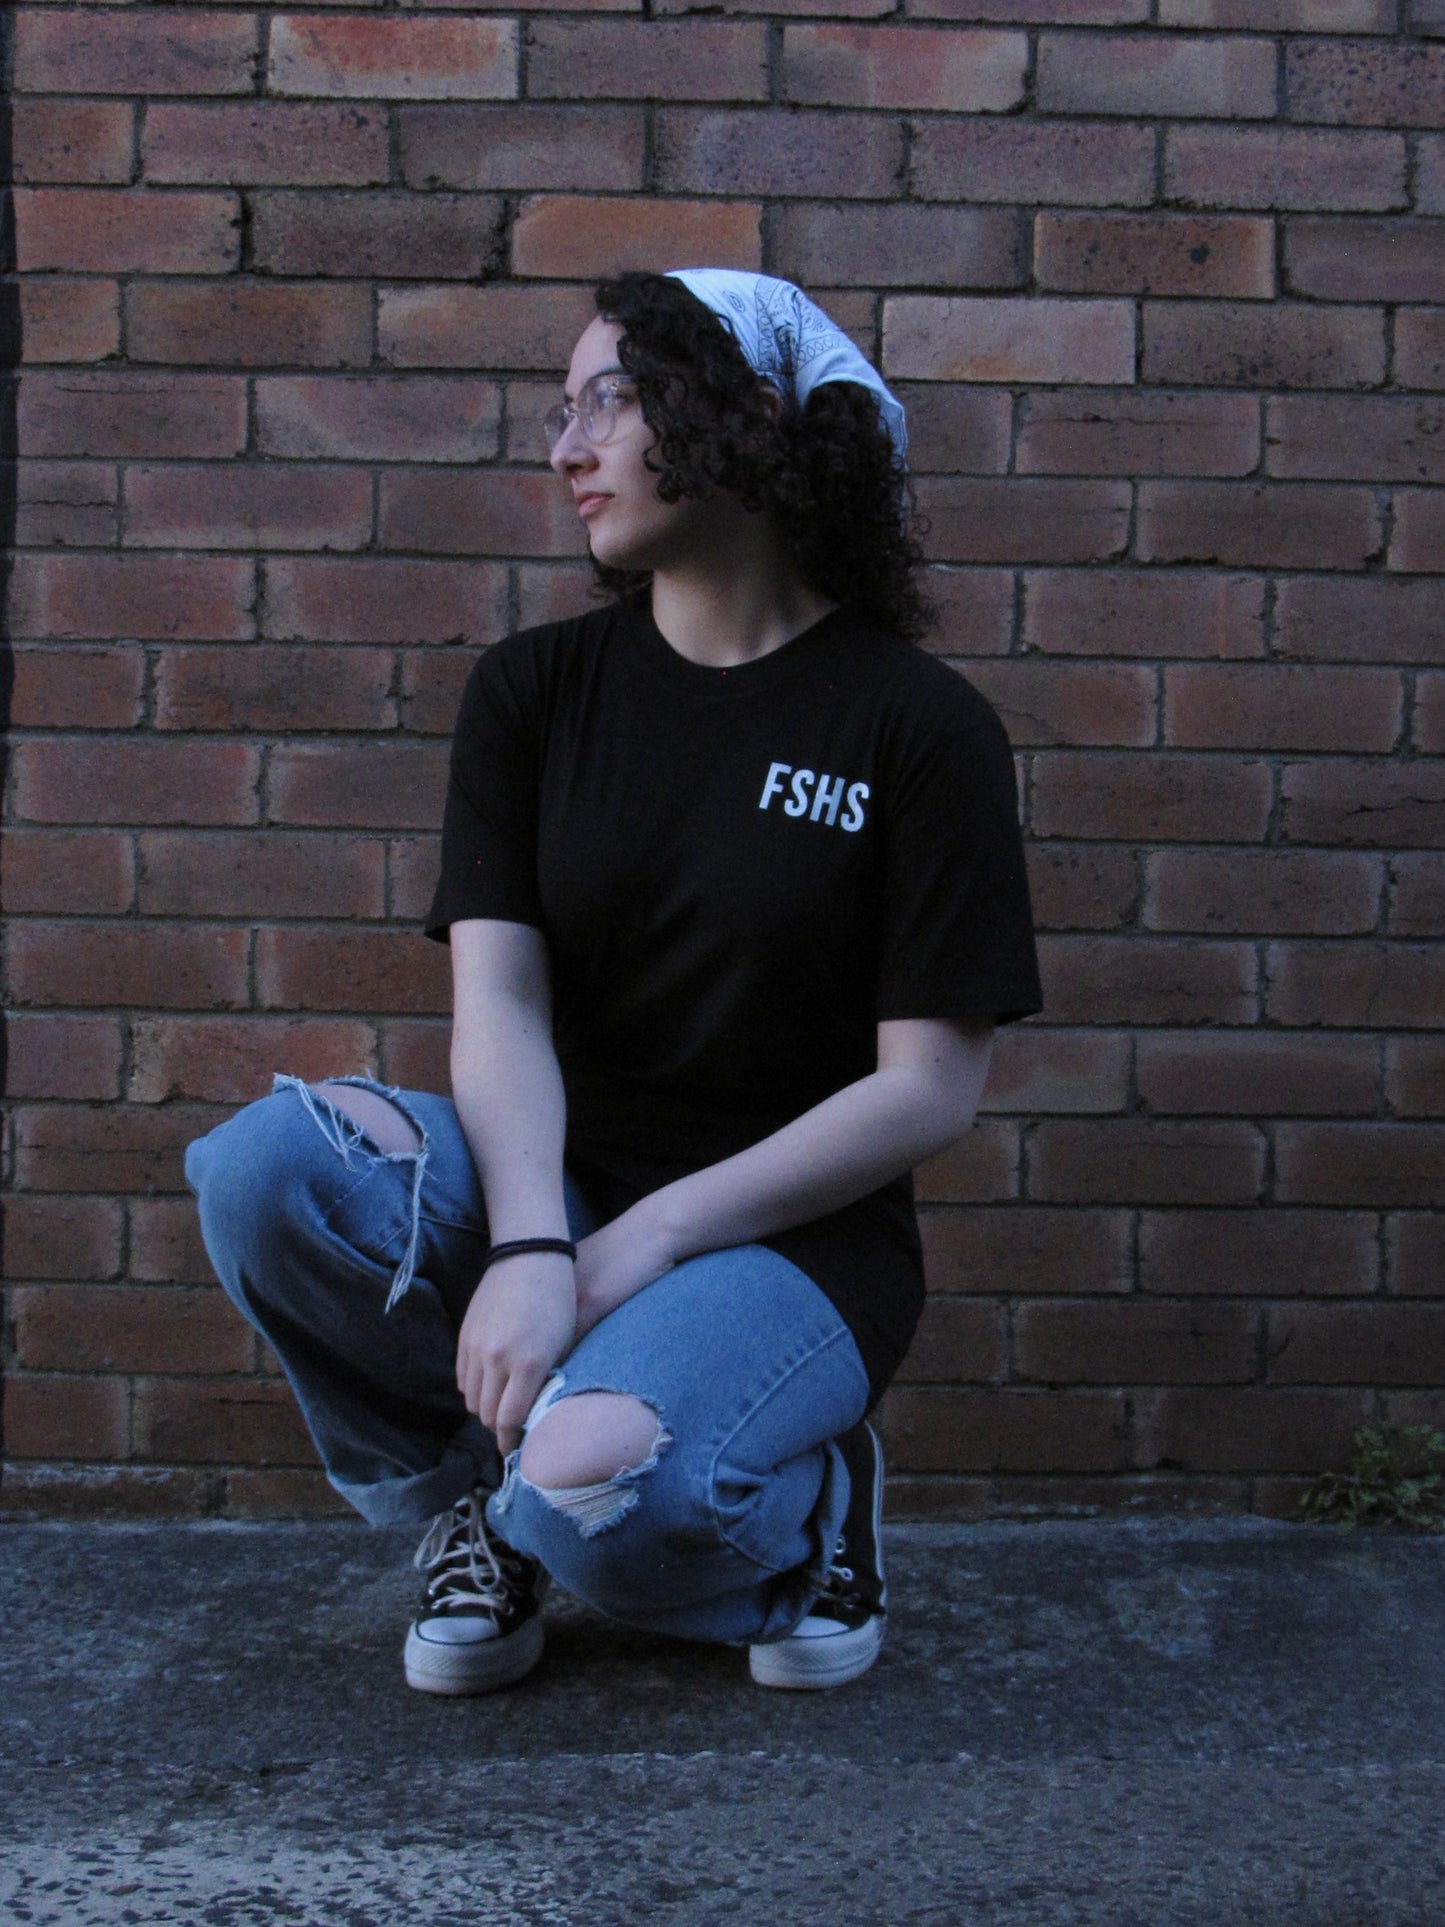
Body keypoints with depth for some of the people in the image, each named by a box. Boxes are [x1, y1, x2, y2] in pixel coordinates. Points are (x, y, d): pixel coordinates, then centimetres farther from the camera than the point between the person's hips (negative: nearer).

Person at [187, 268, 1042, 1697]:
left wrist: (646, 1242, -16)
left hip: (793, 1233, -3)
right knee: (264, 1163, -25)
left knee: (590, 1490, -33)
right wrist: (528, 1247, -25)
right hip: (555, 1189, 4)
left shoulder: (917, 723, -6)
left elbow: (930, 1092, -10)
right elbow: (498, 1000, -7)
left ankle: (799, 1498, 3)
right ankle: (471, 1488, 1)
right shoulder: (533, 691, 5)